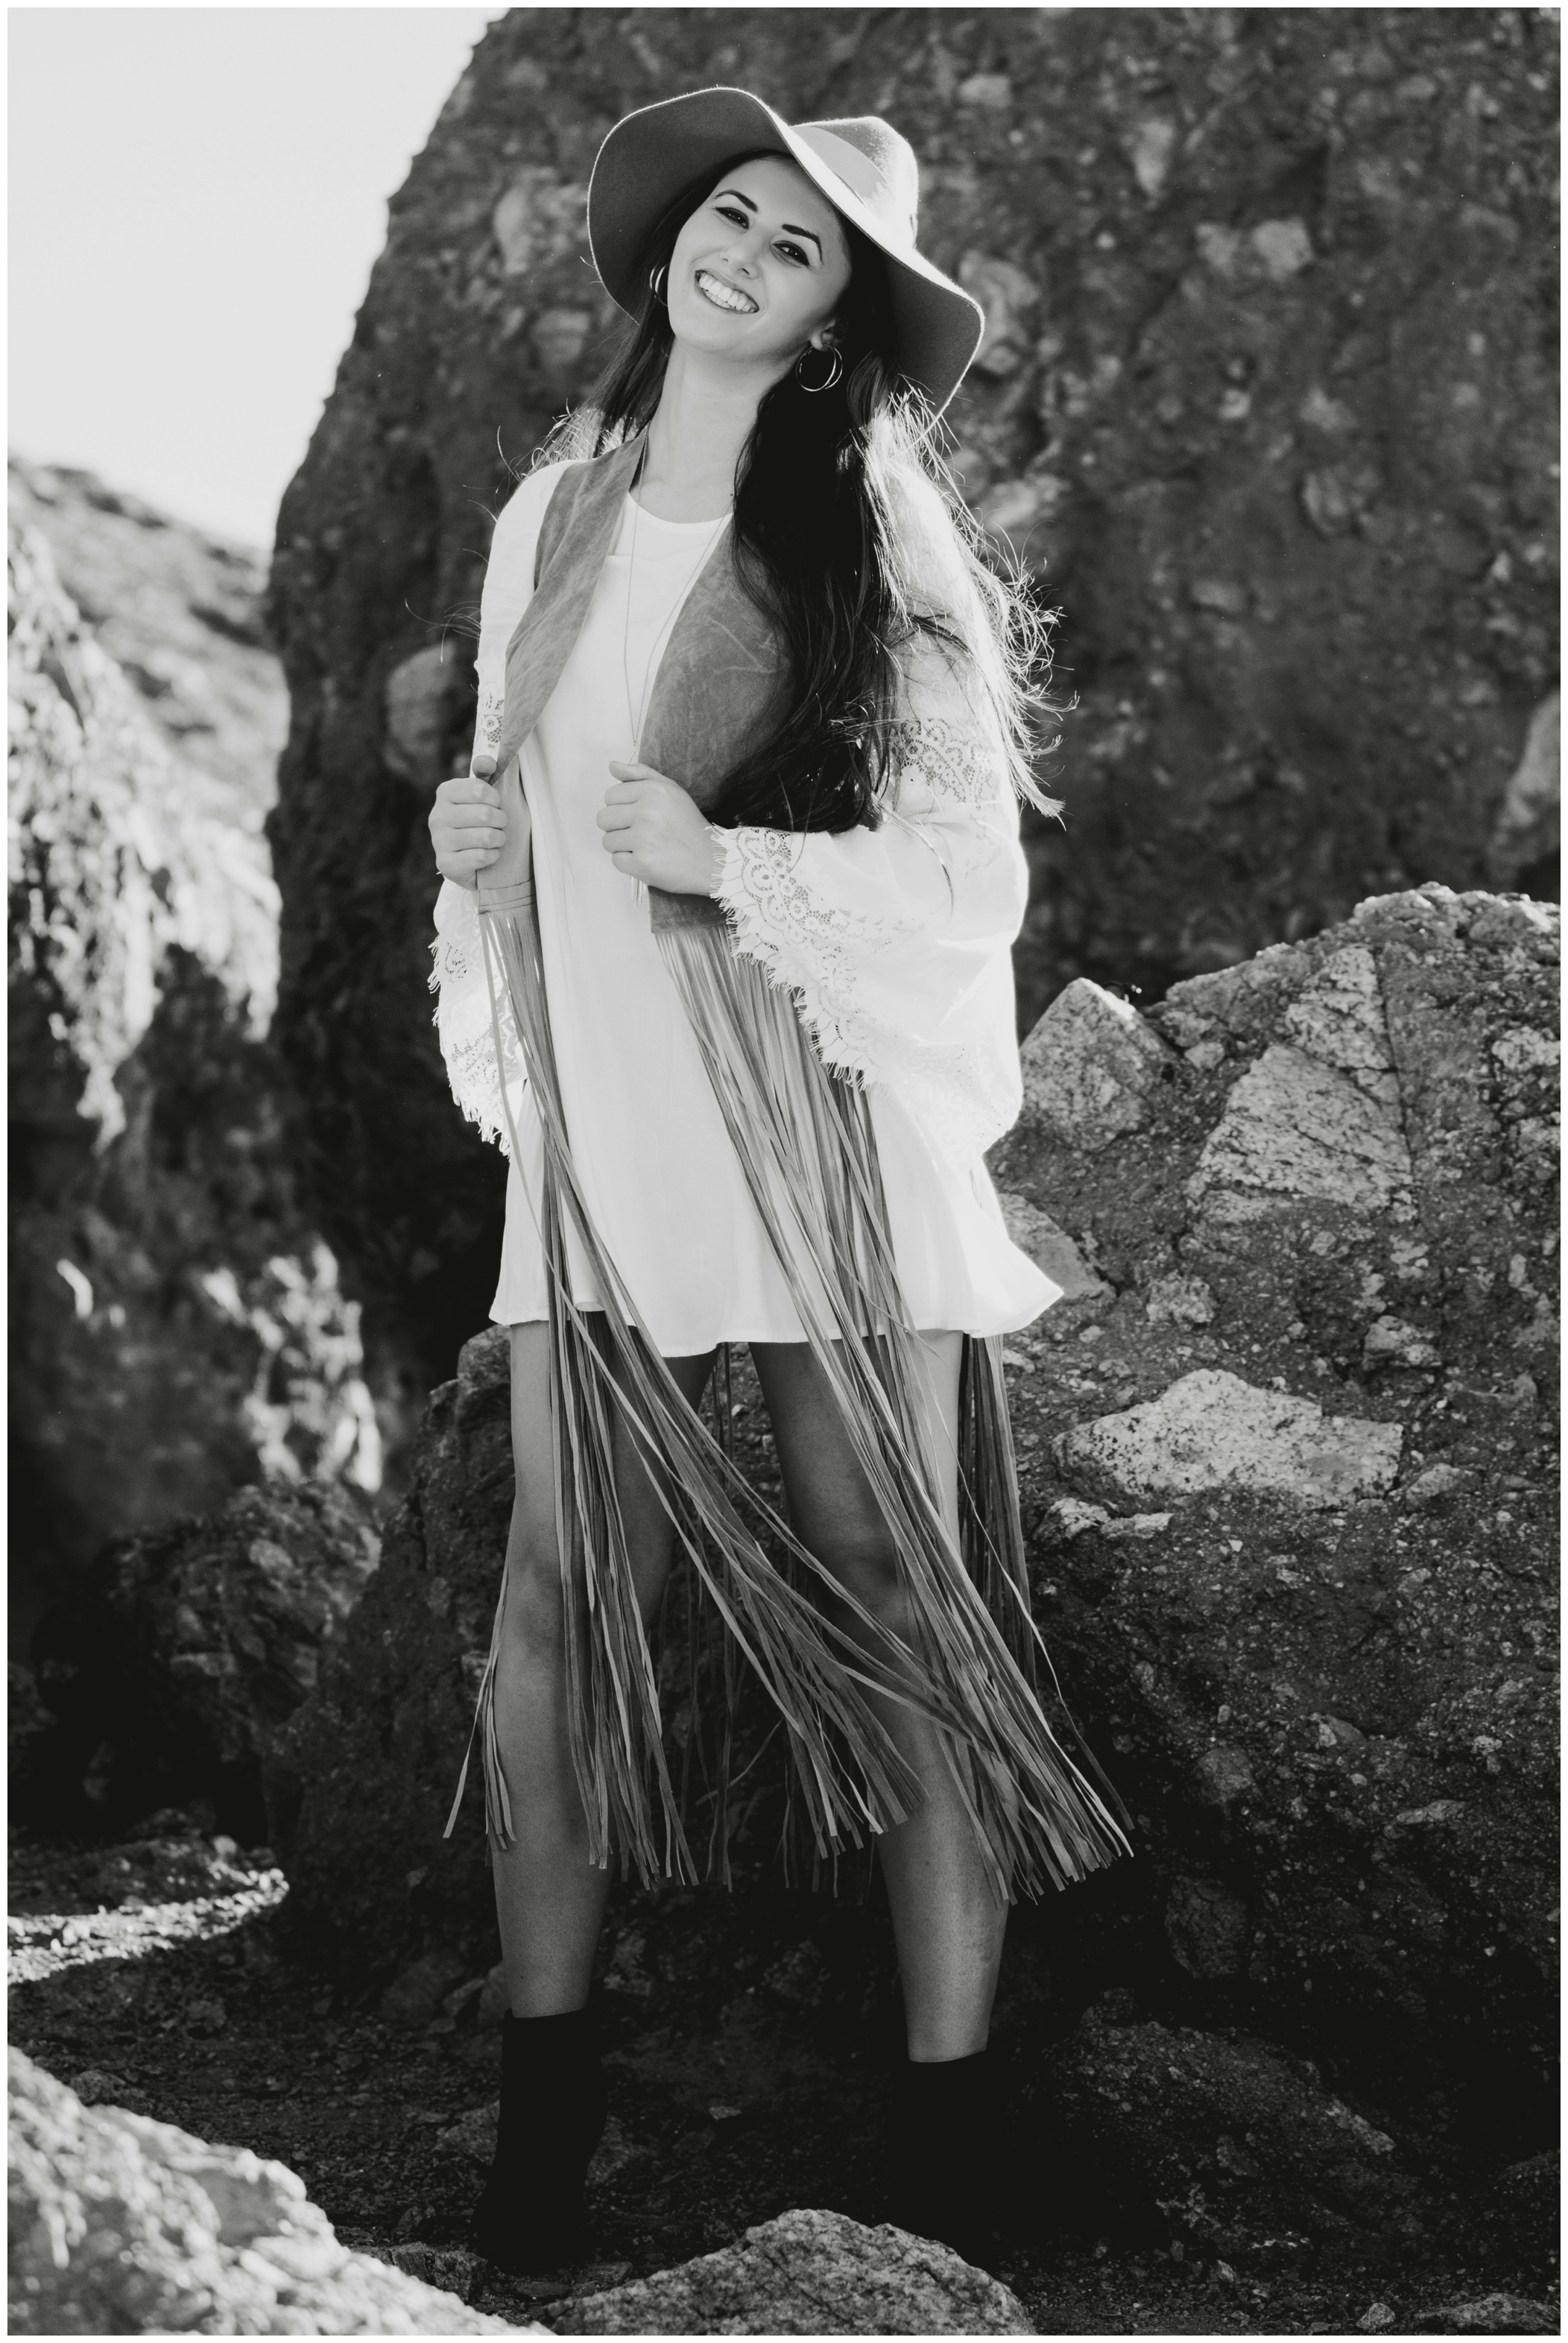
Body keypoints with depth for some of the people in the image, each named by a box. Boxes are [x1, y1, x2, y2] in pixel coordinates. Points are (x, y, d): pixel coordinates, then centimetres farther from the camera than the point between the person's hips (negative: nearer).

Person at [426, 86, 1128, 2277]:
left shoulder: (879, 536, -1)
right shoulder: (551, 516, 12)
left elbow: (969, 872, -3)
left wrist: (724, 863, -15)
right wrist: (466, 837, 3)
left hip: (828, 1110, -3)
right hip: (598, 1115, 4)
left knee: (893, 1601, -2)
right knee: (563, 1591, 0)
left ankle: (951, 2149, 3)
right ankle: (543, 2109, 11)